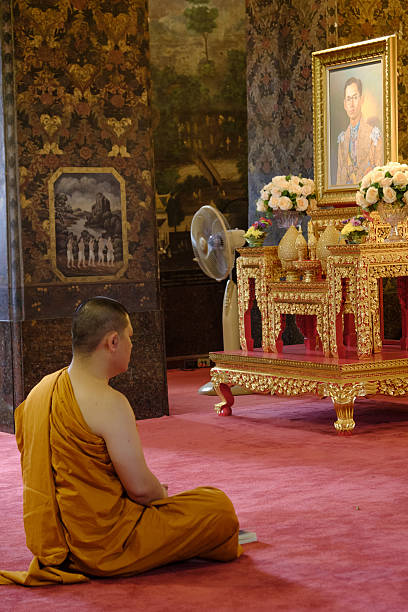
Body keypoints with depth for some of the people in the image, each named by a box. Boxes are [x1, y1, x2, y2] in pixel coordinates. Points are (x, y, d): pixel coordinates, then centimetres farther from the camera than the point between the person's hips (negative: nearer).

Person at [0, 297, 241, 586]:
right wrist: (162, 494, 5)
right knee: (219, 506, -4)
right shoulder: (108, 403, -21)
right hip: (102, 547, -9)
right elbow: (141, 487, -19)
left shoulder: (42, 388, 7)